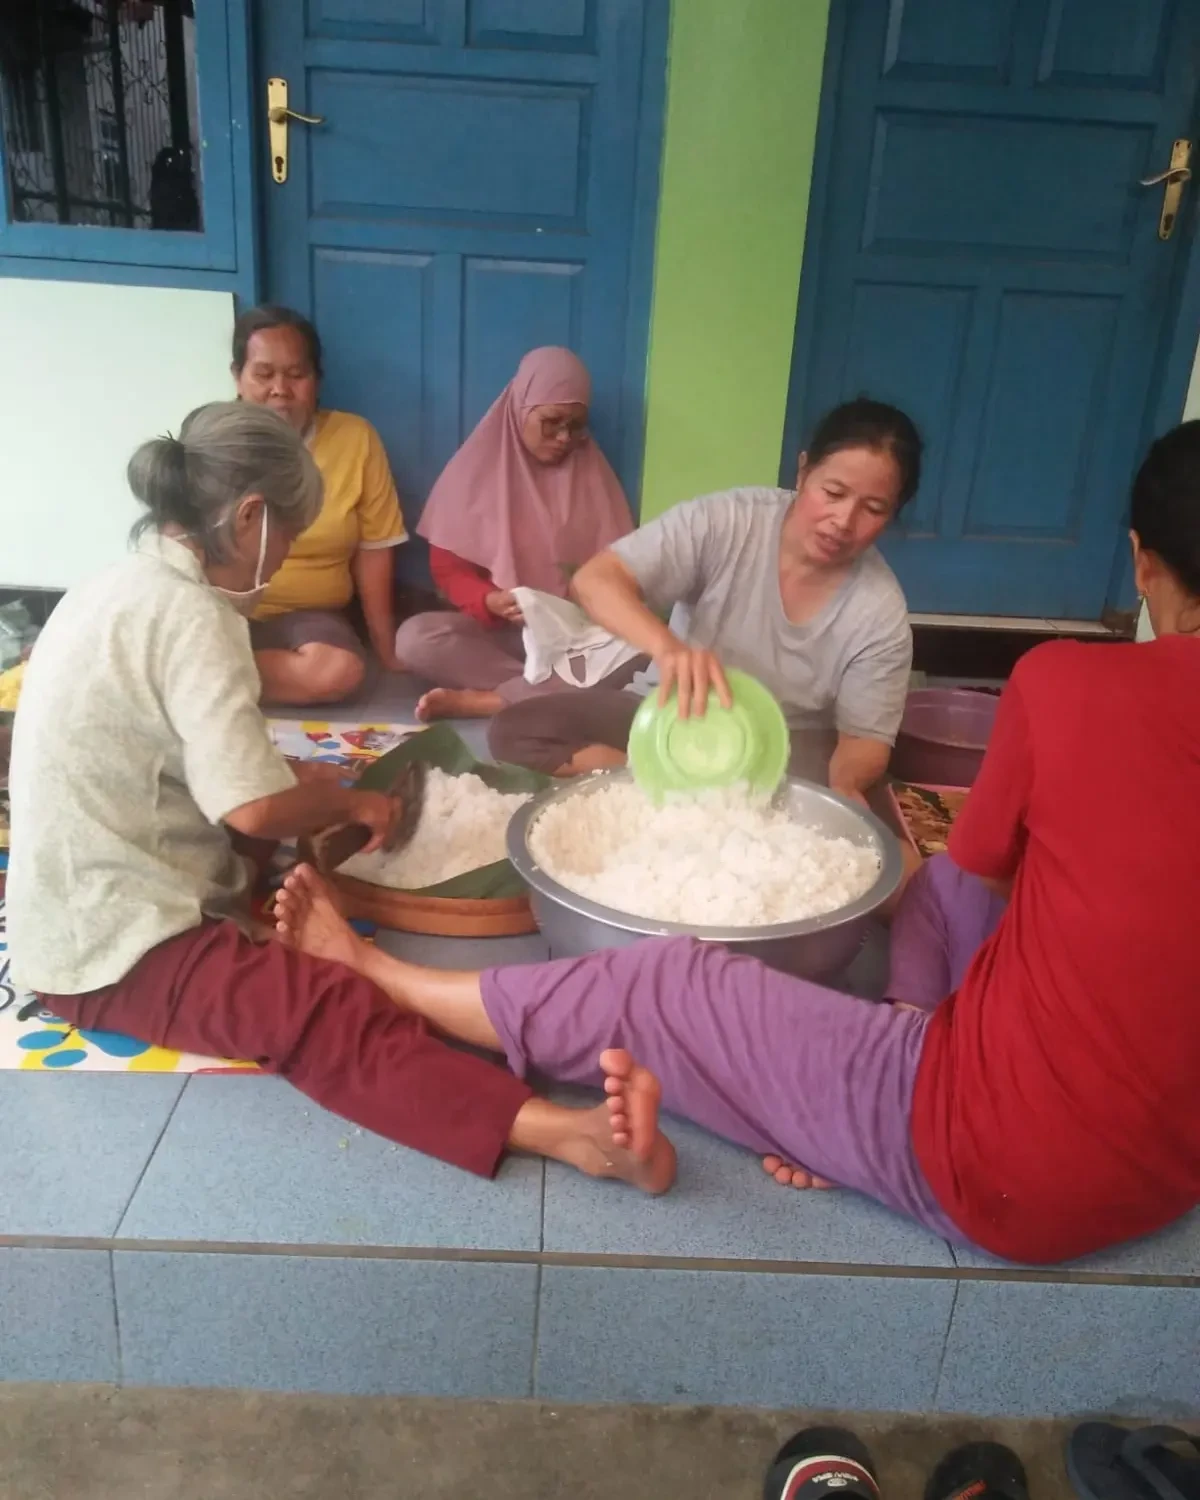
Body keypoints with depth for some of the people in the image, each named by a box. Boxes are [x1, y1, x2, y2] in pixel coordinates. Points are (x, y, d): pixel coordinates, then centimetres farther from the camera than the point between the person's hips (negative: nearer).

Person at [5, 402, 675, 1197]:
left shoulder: (125, 588, 12)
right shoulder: (189, 613, -18)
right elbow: (252, 806, -23)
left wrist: (307, 789, 17)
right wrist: (348, 802, -5)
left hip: (85, 912, 14)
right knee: (325, 1011, -32)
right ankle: (555, 1126, -48)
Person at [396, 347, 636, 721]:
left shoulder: (593, 474, 6)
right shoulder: (476, 468, 1)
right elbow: (447, 567, 1)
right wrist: (490, 601, -20)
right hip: (492, 627, -1)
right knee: (414, 637, -29)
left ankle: (477, 701, -29)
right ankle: (560, 689, -25)